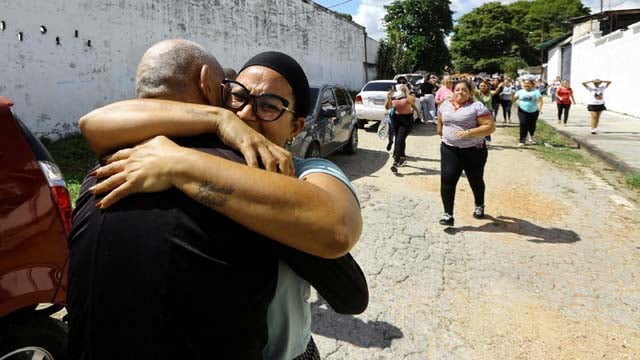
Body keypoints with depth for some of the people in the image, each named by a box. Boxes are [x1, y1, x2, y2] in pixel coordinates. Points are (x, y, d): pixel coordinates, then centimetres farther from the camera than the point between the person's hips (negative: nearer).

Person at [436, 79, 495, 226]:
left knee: (476, 181, 15)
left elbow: (490, 127, -17)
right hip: (449, 150, 3)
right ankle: (448, 214, -8)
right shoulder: (445, 105, 6)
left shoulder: (477, 106, -11)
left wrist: (468, 133, -26)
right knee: (447, 180, -12)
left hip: (473, 151, -3)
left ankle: (479, 206, 41)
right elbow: (440, 122, 24)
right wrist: (442, 135, 22)